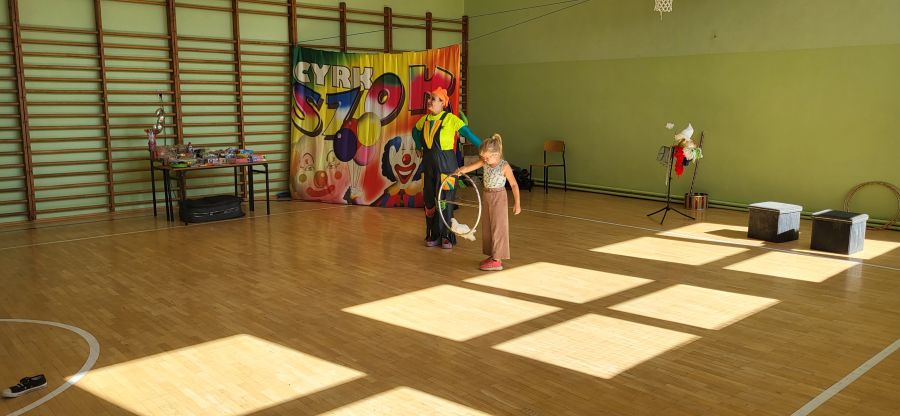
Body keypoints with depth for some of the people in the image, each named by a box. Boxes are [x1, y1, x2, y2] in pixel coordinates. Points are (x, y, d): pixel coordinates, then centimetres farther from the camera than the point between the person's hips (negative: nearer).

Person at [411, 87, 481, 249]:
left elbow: (468, 134, -17)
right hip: (428, 164, 5)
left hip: (446, 163, -5)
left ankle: (447, 236, 10)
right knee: (430, 200, 8)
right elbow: (415, 131, 27)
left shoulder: (451, 119, -11)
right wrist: (420, 147, 18)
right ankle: (434, 235, 20)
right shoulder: (425, 119, 6)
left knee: (445, 199, -2)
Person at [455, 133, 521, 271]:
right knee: (487, 227, 13)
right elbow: (471, 167, -12)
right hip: (487, 196, 7)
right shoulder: (485, 162, -1)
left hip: (498, 198, -7)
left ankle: (497, 260, 4)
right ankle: (493, 255, 26)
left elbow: (514, 185, -12)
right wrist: (461, 170, -34)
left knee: (497, 228, -2)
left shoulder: (504, 166, -16)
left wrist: (517, 203, -10)